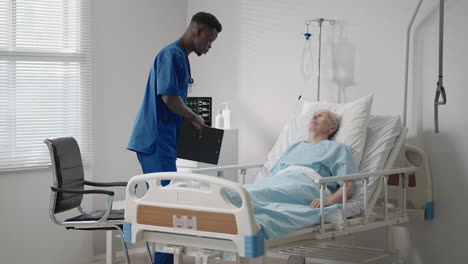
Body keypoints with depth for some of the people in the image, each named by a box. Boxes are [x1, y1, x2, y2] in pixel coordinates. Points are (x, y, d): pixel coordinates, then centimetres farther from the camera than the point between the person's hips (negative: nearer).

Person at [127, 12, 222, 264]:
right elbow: (168, 96, -22)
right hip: (156, 141, -10)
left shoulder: (180, 57, 19)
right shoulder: (171, 54, -12)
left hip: (161, 142, 10)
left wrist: (191, 121, 14)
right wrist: (194, 118, -9)